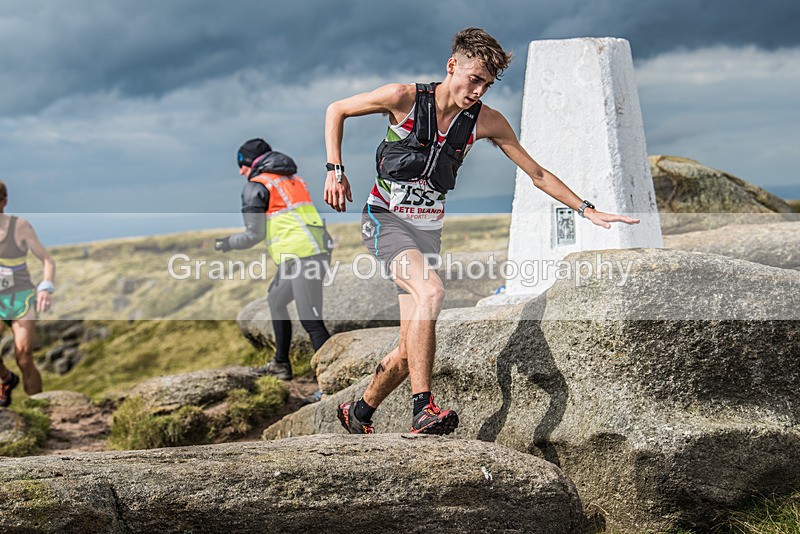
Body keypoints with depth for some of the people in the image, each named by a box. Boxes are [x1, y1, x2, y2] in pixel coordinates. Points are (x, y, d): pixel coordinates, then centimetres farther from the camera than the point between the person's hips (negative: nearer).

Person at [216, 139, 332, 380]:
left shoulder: (256, 187, 0)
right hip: (318, 250, 9)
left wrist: (227, 243, 15)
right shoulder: (293, 179, 23)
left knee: (312, 322, -12)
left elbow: (254, 235, -2)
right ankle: (281, 364, 32)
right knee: (276, 301, 25)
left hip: (300, 257, -9)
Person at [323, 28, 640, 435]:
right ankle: (422, 408, -32)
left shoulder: (486, 121, -3)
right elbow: (336, 110, 1)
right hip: (386, 221, -5)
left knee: (409, 350, 3)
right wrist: (335, 170, -7)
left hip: (428, 229, 5)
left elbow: (537, 173, 4)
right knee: (430, 292, -33)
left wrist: (587, 210, -1)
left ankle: (359, 413, 27)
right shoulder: (403, 98, -13)